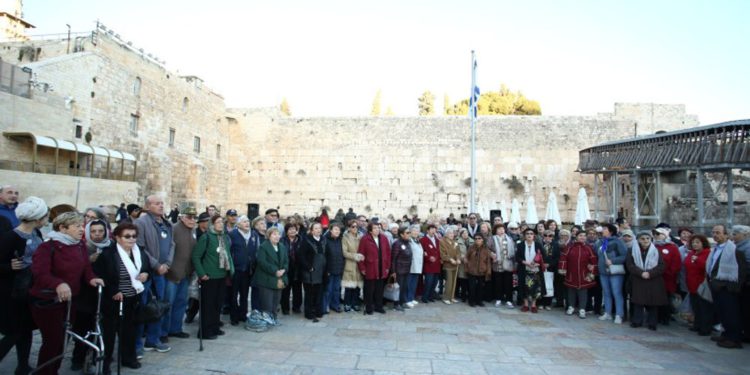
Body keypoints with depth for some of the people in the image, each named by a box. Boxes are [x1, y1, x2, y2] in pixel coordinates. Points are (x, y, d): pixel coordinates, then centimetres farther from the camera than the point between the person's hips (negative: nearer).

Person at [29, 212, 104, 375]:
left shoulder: (80, 246, 5)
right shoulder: (47, 247, -16)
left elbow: (85, 268, 7)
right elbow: (40, 273, -30)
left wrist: (91, 278, -15)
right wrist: (58, 284, -47)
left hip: (69, 300, 7)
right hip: (47, 301, -7)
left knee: (62, 340, 16)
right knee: (52, 341, -3)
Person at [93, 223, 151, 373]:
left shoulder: (140, 252, 2)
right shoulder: (108, 253, -17)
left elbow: (147, 266, 16)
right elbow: (99, 275, -17)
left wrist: (146, 273, -6)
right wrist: (112, 292, -18)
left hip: (133, 299, 6)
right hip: (113, 300, -5)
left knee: (129, 329, 16)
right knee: (109, 330, 5)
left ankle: (128, 357, 31)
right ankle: (104, 362, 20)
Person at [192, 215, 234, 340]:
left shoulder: (225, 237, 10)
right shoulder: (206, 237, -10)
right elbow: (196, 256, -12)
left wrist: (231, 269, 5)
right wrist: (201, 273, -14)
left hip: (222, 275, 7)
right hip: (209, 276, -7)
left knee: (218, 303, 14)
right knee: (208, 304, 1)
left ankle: (215, 328, 27)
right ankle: (205, 331, 11)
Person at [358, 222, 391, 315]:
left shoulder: (384, 238, 3)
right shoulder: (365, 239, -10)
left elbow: (388, 253, 7)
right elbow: (361, 254, -9)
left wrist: (387, 266, 5)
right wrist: (362, 268, -9)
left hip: (382, 270, 4)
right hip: (370, 270, -4)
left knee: (379, 289, 13)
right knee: (369, 290, 6)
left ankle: (378, 306, 27)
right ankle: (369, 308, 20)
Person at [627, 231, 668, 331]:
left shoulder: (656, 251, 2)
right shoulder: (633, 251, 2)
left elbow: (662, 266, -4)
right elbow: (629, 265, -4)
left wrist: (650, 273, -16)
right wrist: (641, 273, -17)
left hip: (653, 282, 0)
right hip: (638, 281, 0)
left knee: (652, 303, 4)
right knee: (638, 302, 2)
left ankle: (651, 323, 16)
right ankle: (637, 321, 13)